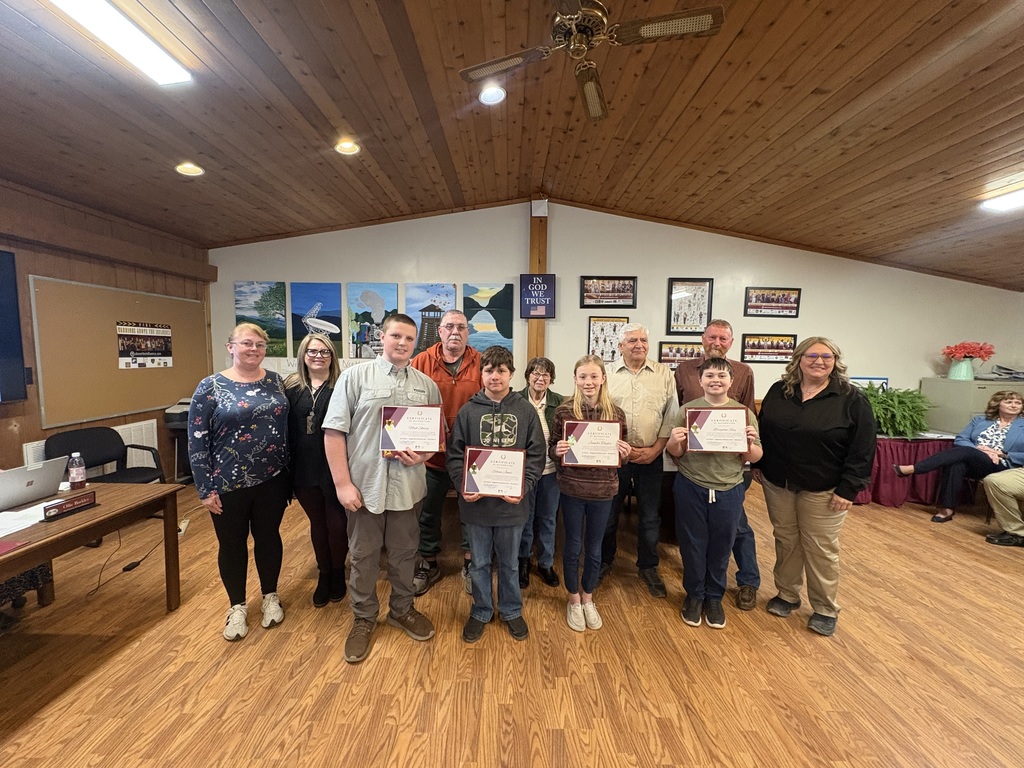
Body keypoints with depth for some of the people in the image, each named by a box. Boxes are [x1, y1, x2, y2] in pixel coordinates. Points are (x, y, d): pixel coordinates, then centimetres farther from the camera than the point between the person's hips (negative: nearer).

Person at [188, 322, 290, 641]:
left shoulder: (275, 381, 2)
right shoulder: (210, 387, -7)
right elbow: (197, 441, -6)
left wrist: (289, 472, 4)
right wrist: (206, 489, -8)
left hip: (272, 480, 2)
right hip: (228, 484, -2)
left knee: (268, 537, 15)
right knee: (232, 544, 14)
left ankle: (270, 596, 36)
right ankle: (237, 606, 35)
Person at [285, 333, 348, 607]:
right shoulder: (291, 387, 4)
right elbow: (284, 428, 6)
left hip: (334, 468, -3)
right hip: (304, 469, 4)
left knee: (337, 524, 6)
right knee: (317, 524, 18)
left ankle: (338, 573, 32)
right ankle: (324, 574, 37)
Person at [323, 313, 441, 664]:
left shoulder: (426, 385, 5)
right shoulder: (355, 376, -4)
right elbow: (334, 431, -7)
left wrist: (423, 454, -12)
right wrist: (343, 483, -11)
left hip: (408, 486, 3)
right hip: (364, 484, -2)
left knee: (404, 553, 18)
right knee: (363, 556, 15)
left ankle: (402, 610, 42)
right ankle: (363, 618, 38)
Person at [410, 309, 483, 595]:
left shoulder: (481, 364, -4)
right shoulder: (422, 362, -4)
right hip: (431, 453, 1)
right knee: (429, 511, 17)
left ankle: (469, 563, 39)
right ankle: (428, 564, 40)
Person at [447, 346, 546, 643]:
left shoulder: (526, 410, -2)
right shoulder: (468, 411, -2)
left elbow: (537, 455, -2)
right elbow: (454, 454, -1)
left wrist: (524, 487, -14)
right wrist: (463, 486, -14)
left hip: (512, 503, 0)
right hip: (475, 502, 0)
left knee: (510, 563, 19)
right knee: (479, 563, 18)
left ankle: (511, 611, 41)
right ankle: (481, 611, 40)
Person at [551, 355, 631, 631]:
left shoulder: (616, 413, -3)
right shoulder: (564, 411, -9)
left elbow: (622, 456, 6)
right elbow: (551, 450, -1)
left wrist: (624, 453, -16)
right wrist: (557, 450, -23)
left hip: (603, 491, 2)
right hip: (572, 489, -1)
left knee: (594, 548, 17)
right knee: (572, 546, 14)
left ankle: (587, 599, 42)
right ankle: (574, 600, 38)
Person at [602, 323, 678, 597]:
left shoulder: (664, 374, 2)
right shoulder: (606, 374, -2)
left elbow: (671, 416, 2)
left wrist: (654, 450, -7)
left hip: (651, 458, 1)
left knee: (650, 517, 15)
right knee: (608, 513, 13)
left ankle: (648, 566, 36)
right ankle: (604, 561, 35)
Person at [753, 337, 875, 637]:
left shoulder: (852, 399, -7)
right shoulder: (778, 391, 2)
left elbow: (862, 449, -9)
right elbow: (762, 430, 9)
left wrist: (848, 489, -12)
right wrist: (758, 464, 7)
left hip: (823, 491, -3)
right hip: (778, 484, 3)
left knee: (822, 548, 8)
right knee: (786, 541, 14)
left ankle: (825, 609, 26)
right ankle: (787, 594, 31)